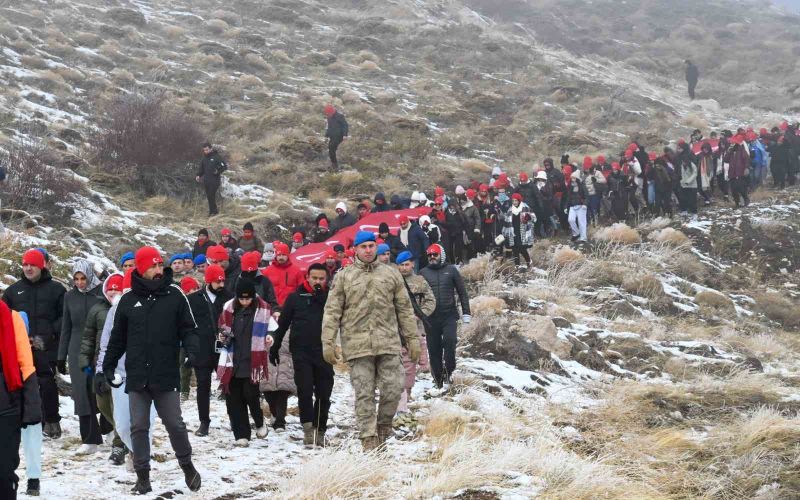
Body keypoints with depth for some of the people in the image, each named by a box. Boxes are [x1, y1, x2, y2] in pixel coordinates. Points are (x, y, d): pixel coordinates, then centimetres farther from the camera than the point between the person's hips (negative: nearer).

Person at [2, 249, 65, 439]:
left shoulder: (55, 289, 3)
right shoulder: (13, 290, 14)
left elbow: (65, 317, 0)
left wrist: (49, 335, -10)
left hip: (46, 347, -3)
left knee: (47, 384, -6)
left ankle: (51, 421, 5)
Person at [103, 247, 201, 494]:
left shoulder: (174, 295, 0)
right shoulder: (128, 300, 5)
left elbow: (187, 328, 2)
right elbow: (118, 337, 13)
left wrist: (192, 351, -15)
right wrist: (108, 366, 12)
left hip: (166, 376, -2)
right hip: (137, 377, 2)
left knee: (174, 424, 4)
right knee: (139, 427, 4)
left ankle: (187, 466, 23)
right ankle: (142, 475, 13)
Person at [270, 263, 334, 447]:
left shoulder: (330, 297, 7)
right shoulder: (295, 297, 5)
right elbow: (282, 324, 11)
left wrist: (322, 299, -12)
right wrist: (274, 348, 11)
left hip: (323, 353, 1)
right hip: (301, 352, -1)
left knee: (323, 395, 5)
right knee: (305, 392, -11)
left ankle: (320, 431, 15)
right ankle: (308, 428, -8)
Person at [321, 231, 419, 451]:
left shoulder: (391, 274, 13)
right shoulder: (344, 277, 7)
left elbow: (405, 309, 15)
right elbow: (332, 311, 5)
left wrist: (412, 338, 11)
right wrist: (328, 342, -2)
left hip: (388, 343, 1)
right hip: (357, 344, -1)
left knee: (393, 387, -5)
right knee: (364, 393, -2)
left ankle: (384, 425, 19)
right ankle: (369, 438, 3)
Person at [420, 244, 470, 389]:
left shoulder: (451, 270, 6)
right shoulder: (423, 273, 8)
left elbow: (462, 292, 8)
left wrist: (466, 313, 4)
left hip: (449, 315, -2)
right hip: (431, 317, 2)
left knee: (449, 340, -23)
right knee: (434, 348, 3)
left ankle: (448, 371, -10)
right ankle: (438, 378, 13)